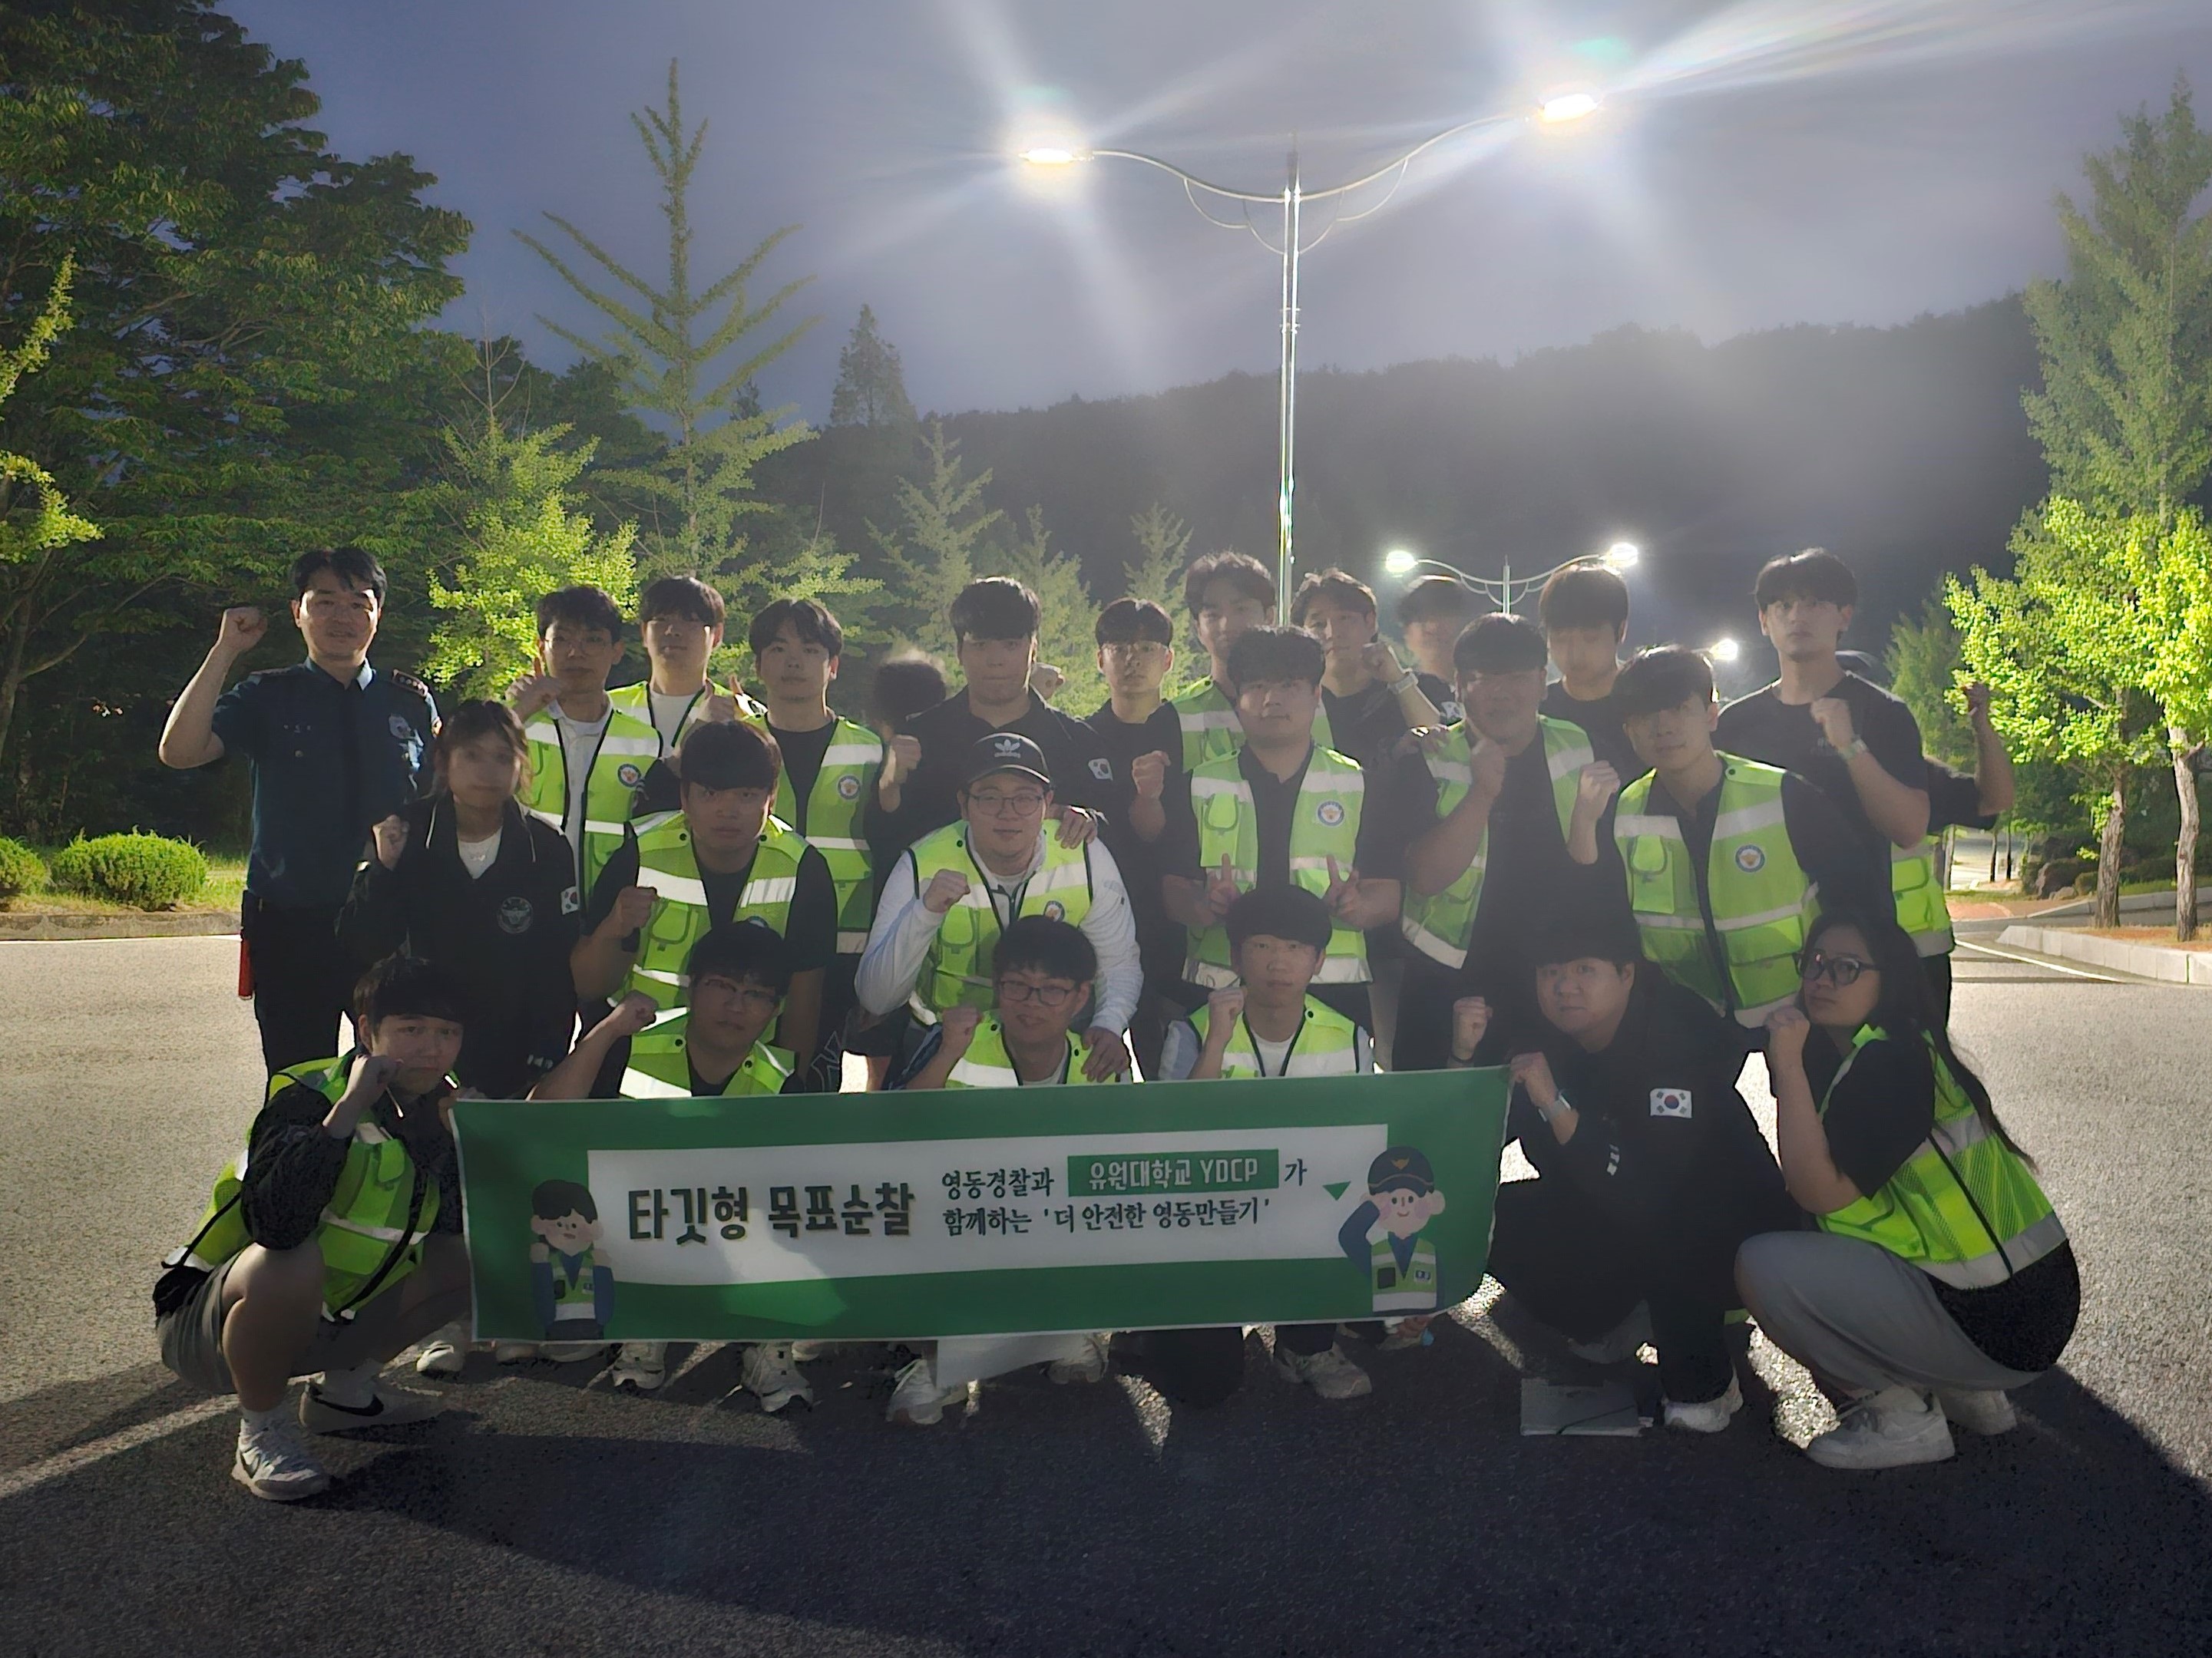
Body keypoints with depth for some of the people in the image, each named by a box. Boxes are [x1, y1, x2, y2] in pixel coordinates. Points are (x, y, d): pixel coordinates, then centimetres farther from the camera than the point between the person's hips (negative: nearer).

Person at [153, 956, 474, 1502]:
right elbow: (275, 1223, -41)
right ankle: (261, 1431, -12)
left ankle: (343, 1387, 15)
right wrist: (349, 1108, -40)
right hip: (208, 1326, -7)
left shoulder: (444, 1112, -3)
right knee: (292, 1262, -38)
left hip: (327, 1324, 7)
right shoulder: (309, 1096, -24)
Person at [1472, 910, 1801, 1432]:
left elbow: (1654, 1192, -37)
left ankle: (1703, 1385, -11)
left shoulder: (1677, 1040, -27)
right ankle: (1611, 1326, 12)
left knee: (1661, 1231, -39)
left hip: (1727, 1233, -6)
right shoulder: (1546, 1041, -7)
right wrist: (1463, 1055, -26)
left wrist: (1557, 1107, -43)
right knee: (1494, 1215, -13)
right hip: (1610, 1226, 7)